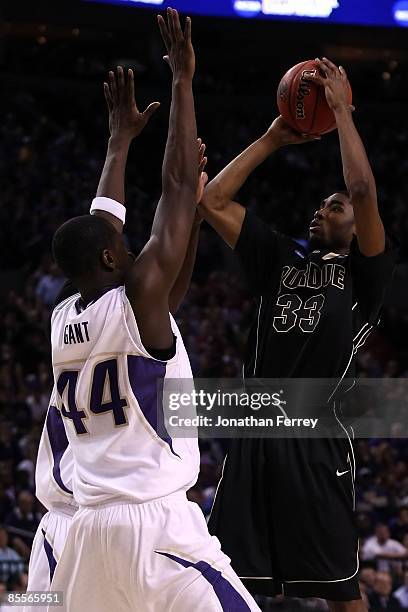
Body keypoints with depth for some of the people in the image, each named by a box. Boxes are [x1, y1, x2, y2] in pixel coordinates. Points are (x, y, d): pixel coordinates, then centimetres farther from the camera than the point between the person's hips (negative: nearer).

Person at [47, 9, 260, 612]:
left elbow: (98, 226, 26)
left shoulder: (62, 321, 10)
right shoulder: (137, 299, -7)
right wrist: (183, 81, 2)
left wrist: (121, 137, 36)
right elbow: (180, 188, -5)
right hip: (157, 524, -7)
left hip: (91, 526, 7)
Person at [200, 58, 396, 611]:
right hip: (256, 435, 5)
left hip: (318, 439, -4)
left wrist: (341, 108, -1)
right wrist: (272, 139, 17)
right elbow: (213, 201, 16)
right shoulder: (280, 258, 19)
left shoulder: (363, 270, 6)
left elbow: (364, 191, -10)